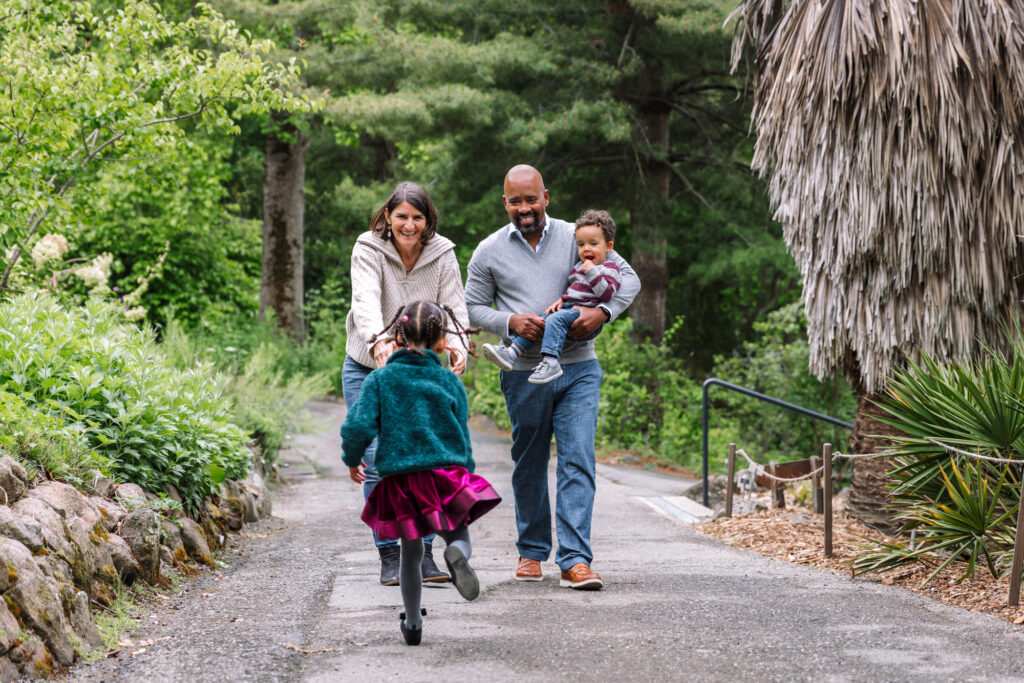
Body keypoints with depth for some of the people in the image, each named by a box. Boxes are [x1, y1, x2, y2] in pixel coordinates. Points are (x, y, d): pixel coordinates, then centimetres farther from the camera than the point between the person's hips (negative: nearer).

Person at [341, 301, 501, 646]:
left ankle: (413, 623, 21)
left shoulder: (380, 378, 1)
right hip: (446, 473, -1)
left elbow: (358, 426, -7)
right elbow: (462, 437, 9)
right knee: (460, 539, 10)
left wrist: (352, 460, 11)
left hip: (399, 481, 1)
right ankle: (456, 552, -27)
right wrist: (466, 473, 23)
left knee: (411, 553, 15)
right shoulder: (449, 382, 5)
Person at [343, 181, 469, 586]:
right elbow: (366, 300, -32)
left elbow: (454, 306, -16)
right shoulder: (369, 250, -15)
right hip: (367, 370, -2)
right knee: (379, 462, -7)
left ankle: (423, 553, 2)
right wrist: (378, 341, -52)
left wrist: (457, 345, -38)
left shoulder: (442, 254, -7)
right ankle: (389, 557, 1)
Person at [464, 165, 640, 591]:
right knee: (529, 466, 11)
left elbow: (629, 277, 8)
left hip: (578, 369, -1)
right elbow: (473, 306, 9)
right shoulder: (490, 251, 5)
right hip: (525, 375, 1)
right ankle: (531, 551, 28)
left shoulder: (577, 238, 4)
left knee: (578, 462, -10)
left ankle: (575, 560, -14)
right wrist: (509, 322, -10)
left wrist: (602, 312, -10)